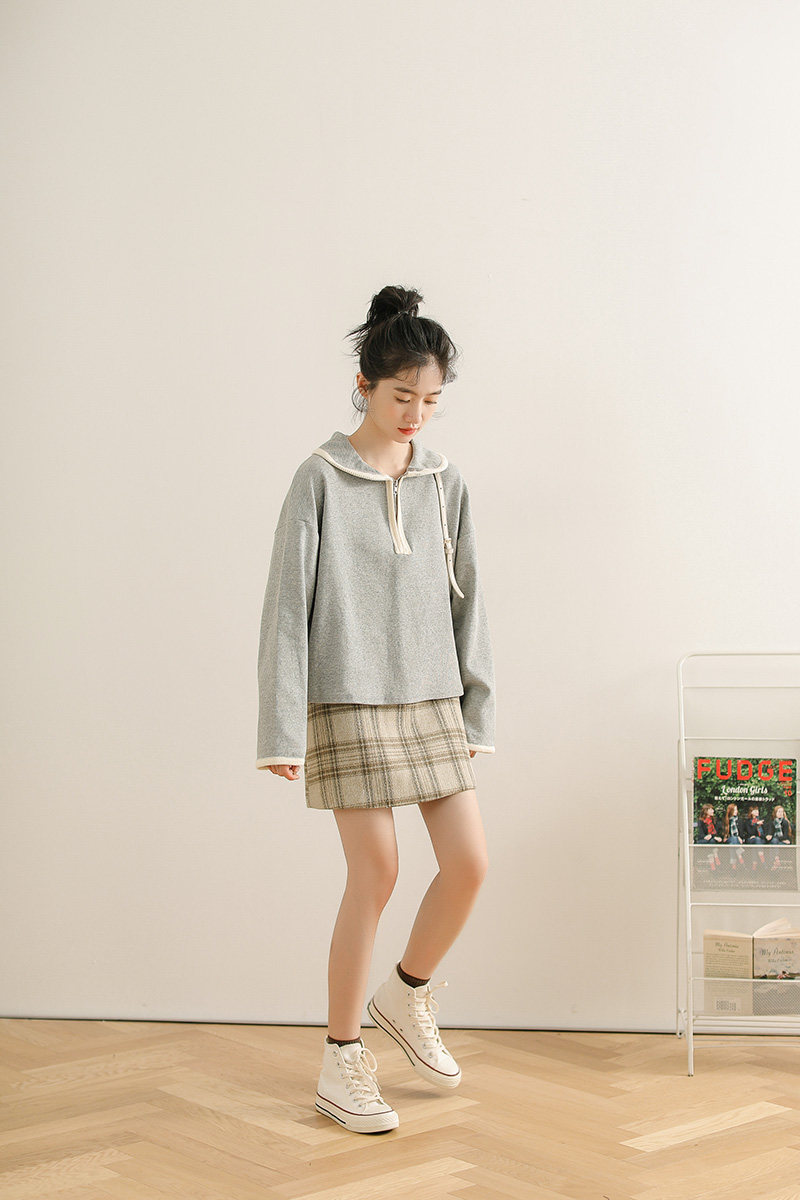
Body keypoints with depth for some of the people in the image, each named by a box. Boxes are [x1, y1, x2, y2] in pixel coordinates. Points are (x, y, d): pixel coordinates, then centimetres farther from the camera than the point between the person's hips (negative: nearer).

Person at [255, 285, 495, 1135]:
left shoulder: (444, 483, 8)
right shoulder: (322, 479, -5)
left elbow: (467, 601, 12)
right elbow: (286, 606, -7)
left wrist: (476, 712, 9)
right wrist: (282, 730, -11)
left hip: (432, 700, 5)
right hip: (351, 704, -5)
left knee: (470, 864, -1)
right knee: (375, 873, -5)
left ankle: (406, 993, 27)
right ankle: (341, 1064, 10)